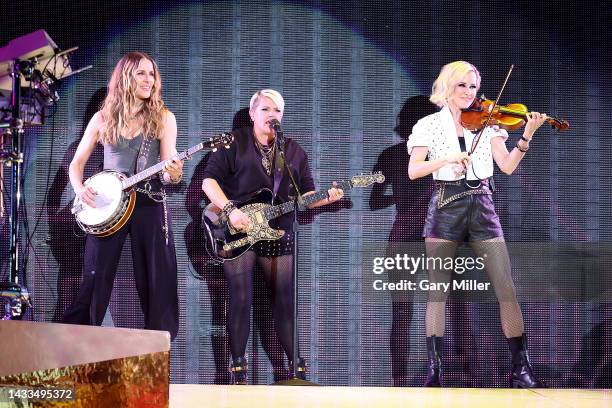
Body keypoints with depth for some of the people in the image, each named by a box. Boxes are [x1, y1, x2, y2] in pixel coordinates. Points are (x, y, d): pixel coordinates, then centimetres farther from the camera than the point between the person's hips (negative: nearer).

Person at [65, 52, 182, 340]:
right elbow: (76, 163, 12)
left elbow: (168, 173, -3)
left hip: (150, 205, -1)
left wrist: (173, 174, -26)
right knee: (95, 281, 1)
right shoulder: (103, 118, 6)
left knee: (157, 283, -2)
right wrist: (80, 190, -7)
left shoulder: (163, 118, 3)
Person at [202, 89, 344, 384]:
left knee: (285, 301, 5)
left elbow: (305, 194, 11)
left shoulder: (294, 151, 13)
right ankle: (238, 369, 0)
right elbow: (209, 180, -6)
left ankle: (299, 369, 11)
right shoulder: (234, 143, 0)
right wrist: (230, 211, -18)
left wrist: (326, 197, -9)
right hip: (238, 232, -3)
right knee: (240, 299, -8)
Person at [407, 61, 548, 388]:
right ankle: (434, 370, 4)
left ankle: (520, 368, 2)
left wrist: (526, 137, -16)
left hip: (482, 207, 1)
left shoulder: (487, 123, 9)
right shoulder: (429, 125, 4)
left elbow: (507, 166, -2)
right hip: (445, 208, -1)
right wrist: (448, 158, -22)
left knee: (507, 290, -5)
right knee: (437, 291, -2)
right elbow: (414, 171, -8)